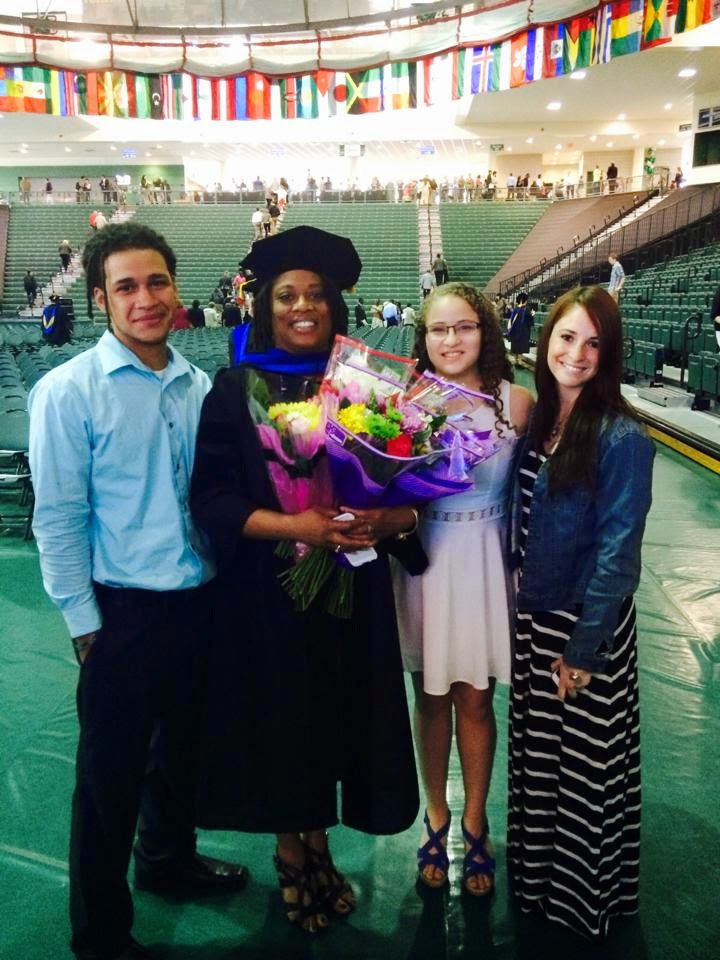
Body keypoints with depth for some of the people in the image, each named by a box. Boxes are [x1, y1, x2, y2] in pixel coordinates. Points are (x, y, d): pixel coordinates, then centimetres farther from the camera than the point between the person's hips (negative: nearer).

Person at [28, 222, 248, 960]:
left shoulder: (198, 385, 2)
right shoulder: (67, 391, -11)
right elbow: (57, 520, -11)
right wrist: (86, 627, -10)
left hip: (199, 601, 5)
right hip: (123, 610, -5)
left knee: (182, 748, 23)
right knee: (110, 773, 10)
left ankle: (168, 860, 50)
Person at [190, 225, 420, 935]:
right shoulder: (236, 388, -4)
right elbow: (212, 497, -10)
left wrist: (385, 521, -19)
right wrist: (295, 525, -22)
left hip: (351, 589, 2)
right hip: (266, 590, -2)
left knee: (336, 715, 10)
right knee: (280, 718, 9)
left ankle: (316, 842, 35)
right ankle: (291, 854, 33)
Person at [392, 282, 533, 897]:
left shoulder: (516, 402, -6)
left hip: (485, 562, 0)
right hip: (424, 562, 1)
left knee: (475, 700, 10)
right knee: (431, 697, 14)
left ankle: (475, 823, 32)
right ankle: (436, 817, 36)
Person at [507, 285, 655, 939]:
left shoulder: (622, 438, -18)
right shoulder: (535, 421, 3)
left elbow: (616, 554, -17)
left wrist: (583, 649, -16)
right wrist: (521, 608, 6)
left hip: (587, 628, -7)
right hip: (532, 618, 7)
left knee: (586, 766, 11)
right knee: (535, 753, 21)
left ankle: (585, 898, 35)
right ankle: (536, 881, 44)